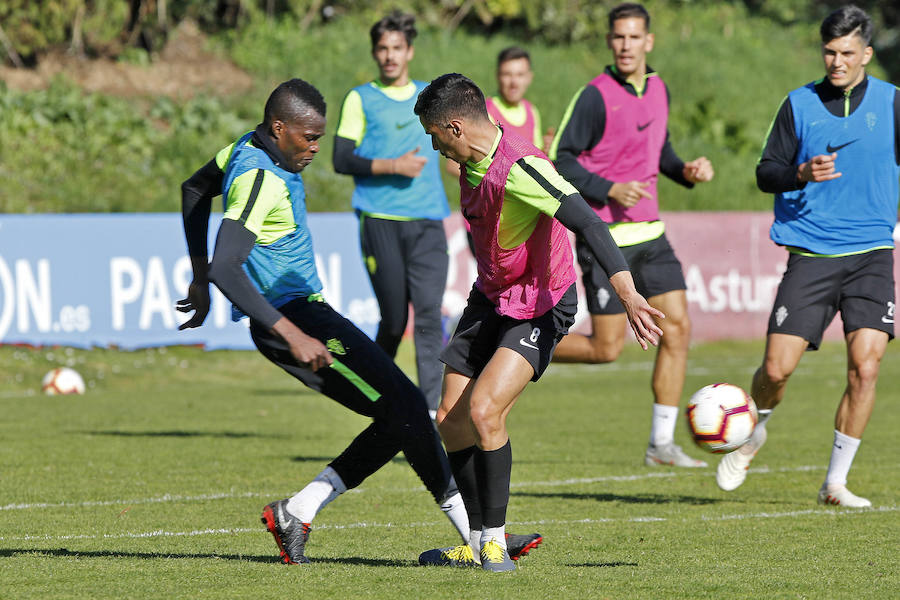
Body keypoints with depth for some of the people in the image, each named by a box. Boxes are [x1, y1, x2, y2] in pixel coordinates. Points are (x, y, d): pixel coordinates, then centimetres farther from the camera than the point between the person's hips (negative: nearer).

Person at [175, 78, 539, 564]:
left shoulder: (248, 150, 11)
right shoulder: (259, 179, -20)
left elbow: (194, 189, 30)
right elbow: (225, 269, -30)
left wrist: (199, 281, 33)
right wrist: (293, 336, -31)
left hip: (301, 315, 11)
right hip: (292, 317, -11)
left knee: (399, 420, 6)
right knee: (405, 407, -12)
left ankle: (297, 512, 5)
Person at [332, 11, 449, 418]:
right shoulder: (360, 99, 4)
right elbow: (342, 160, -3)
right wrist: (393, 166, -12)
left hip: (427, 221, 2)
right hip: (380, 220, -2)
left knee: (429, 314, -11)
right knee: (394, 320, -1)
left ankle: (432, 409, -14)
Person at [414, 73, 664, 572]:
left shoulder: (521, 169, -28)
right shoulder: (471, 164, 1)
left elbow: (588, 224, -36)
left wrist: (628, 293, -46)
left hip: (539, 306, -9)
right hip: (490, 299, 9)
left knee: (484, 409, -22)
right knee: (451, 419, 3)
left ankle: (495, 539, -8)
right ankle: (479, 543, 15)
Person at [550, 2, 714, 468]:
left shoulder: (658, 89, 9)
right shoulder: (596, 97, -13)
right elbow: (560, 160, -13)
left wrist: (686, 171, 4)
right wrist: (608, 190, -24)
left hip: (648, 232, 7)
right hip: (607, 237, -7)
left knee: (677, 328, -2)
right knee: (606, 349, -6)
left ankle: (662, 443, 4)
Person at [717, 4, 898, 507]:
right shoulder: (800, 104, 5)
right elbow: (766, 173, 6)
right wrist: (801, 174, -14)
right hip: (810, 254, 0)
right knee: (777, 368, -8)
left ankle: (836, 482, -3)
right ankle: (753, 435, 26)